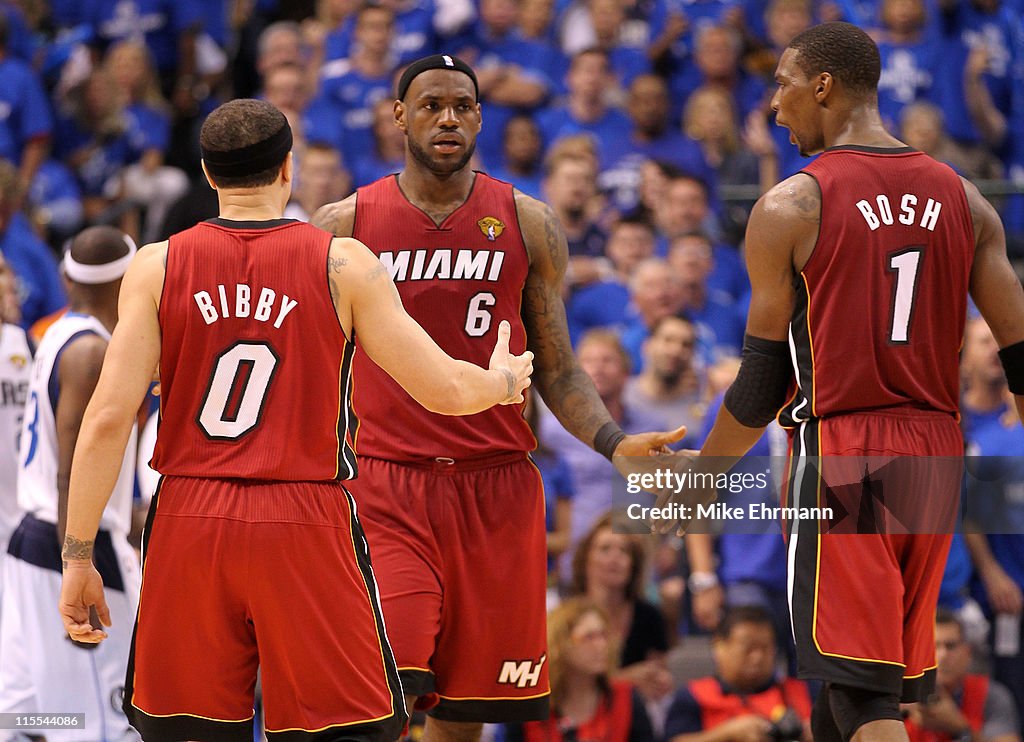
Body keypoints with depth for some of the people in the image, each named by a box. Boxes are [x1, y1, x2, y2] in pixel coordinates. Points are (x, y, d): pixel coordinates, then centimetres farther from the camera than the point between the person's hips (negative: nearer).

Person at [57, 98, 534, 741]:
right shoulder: (344, 265, -1)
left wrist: (79, 556, 1)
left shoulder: (157, 266, 2)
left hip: (190, 527, 2)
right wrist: (504, 380, 24)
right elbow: (444, 390, 1)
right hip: (308, 523, -2)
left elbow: (108, 419, -4)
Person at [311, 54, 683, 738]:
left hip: (495, 488, 2)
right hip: (384, 485, -2)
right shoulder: (344, 226, 4)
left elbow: (557, 372, 10)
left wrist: (614, 444, -7)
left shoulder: (527, 225, 7)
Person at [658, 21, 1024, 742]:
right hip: (937, 450, 5)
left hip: (839, 450, -5)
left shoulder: (790, 208, -7)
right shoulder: (965, 200, 7)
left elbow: (764, 382, -3)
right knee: (875, 678, 17)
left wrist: (699, 480, 11)